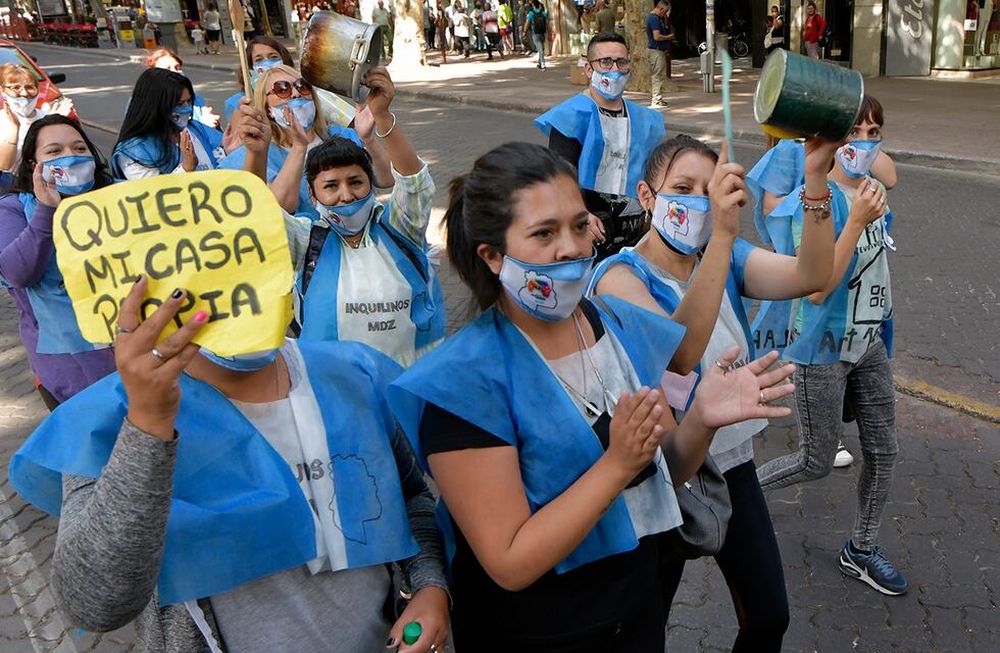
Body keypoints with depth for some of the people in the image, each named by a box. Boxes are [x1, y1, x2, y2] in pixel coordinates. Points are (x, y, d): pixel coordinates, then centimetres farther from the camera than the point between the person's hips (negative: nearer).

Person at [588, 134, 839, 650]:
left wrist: (816, 177, -34)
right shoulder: (620, 275, -20)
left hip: (731, 462, 5)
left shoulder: (728, 258, -3)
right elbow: (680, 352, -38)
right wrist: (722, 235, -46)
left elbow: (811, 276, -21)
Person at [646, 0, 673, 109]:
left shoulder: (651, 16, 16)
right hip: (656, 51, -11)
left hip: (656, 50, 11)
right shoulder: (655, 19, -17)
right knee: (658, 76, -7)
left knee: (655, 76, 15)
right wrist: (669, 37, -11)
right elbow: (657, 37, -24)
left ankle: (654, 98, 20)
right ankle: (656, 101, -6)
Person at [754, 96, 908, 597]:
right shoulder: (816, 202, -20)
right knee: (817, 461, 4)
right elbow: (817, 287, -27)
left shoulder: (872, 193, 4)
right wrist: (856, 222, -31)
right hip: (823, 349, -7)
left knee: (883, 450, 12)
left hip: (867, 343, 8)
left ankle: (862, 550, 31)